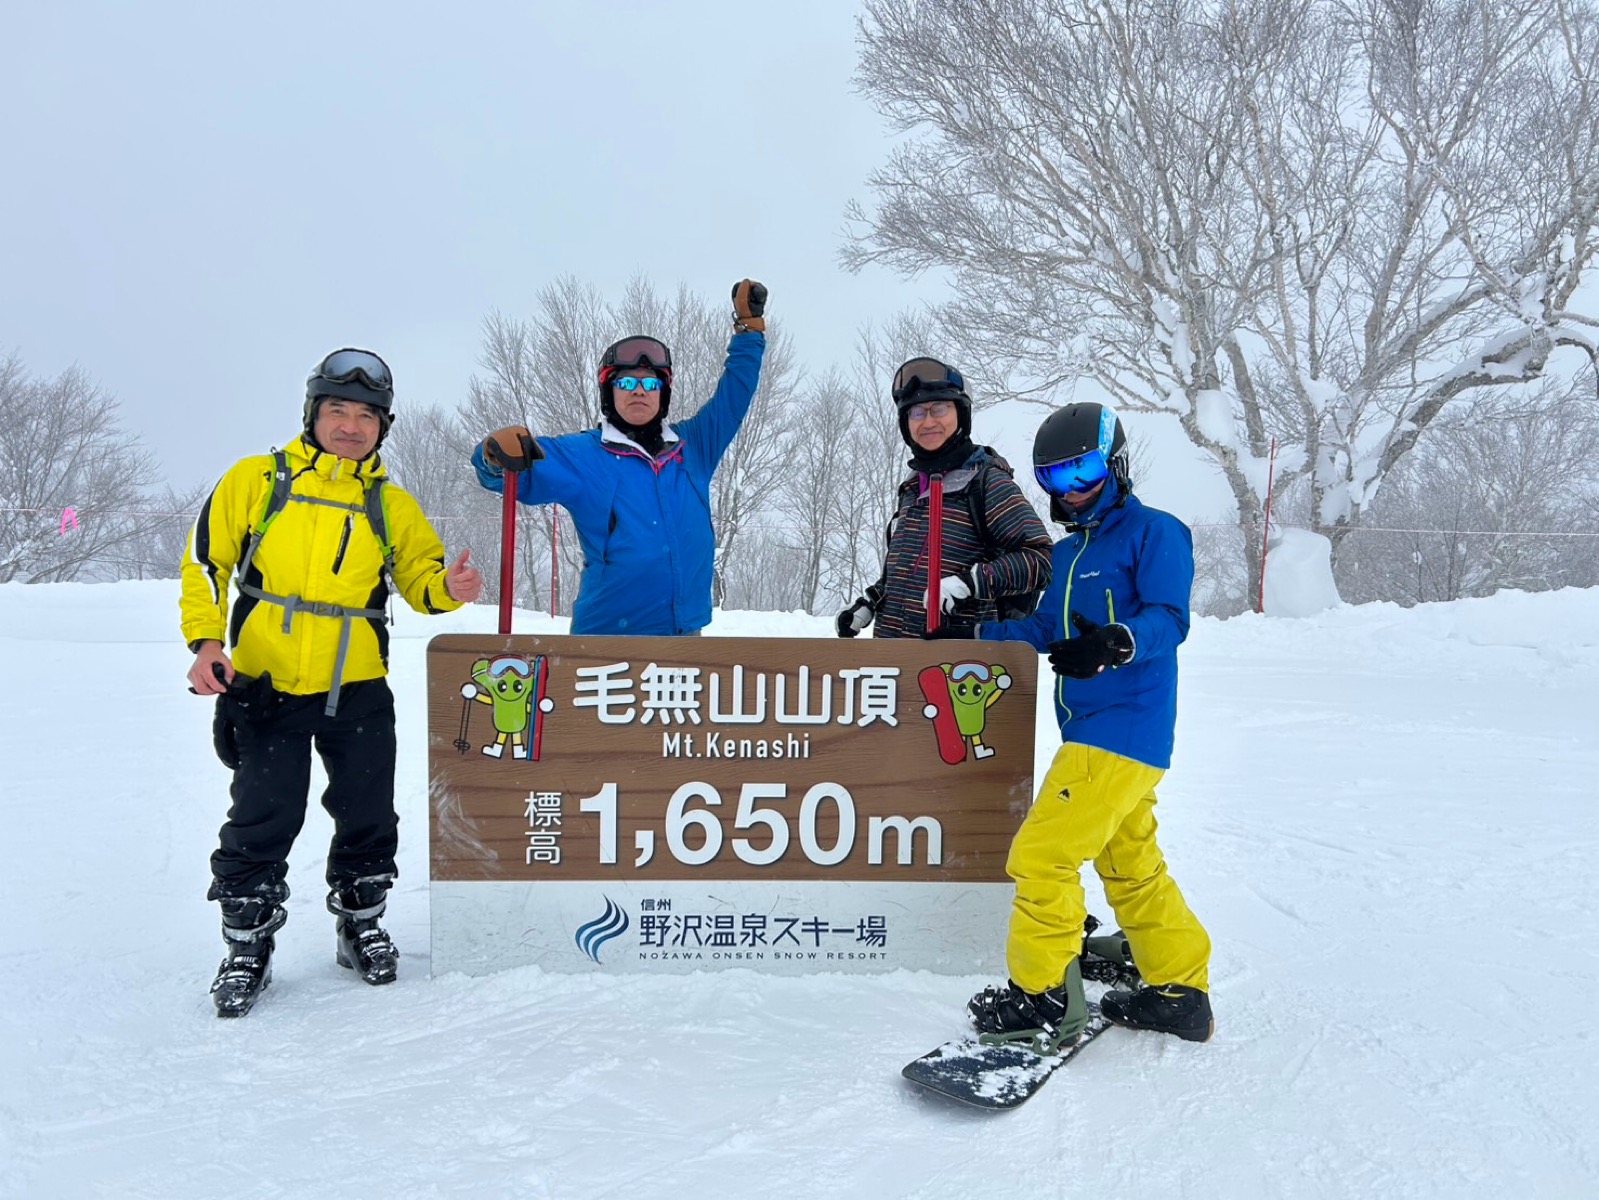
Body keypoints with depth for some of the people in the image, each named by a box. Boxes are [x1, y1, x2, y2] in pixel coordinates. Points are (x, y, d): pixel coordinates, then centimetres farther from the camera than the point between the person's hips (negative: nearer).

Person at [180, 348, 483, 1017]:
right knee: (262, 822, 2)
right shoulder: (255, 480, -1)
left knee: (368, 818, 9)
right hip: (266, 685, -2)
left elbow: (420, 577, 9)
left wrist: (448, 589, -14)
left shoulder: (391, 505, 5)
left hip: (358, 687, 2)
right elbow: (205, 563, 3)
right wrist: (206, 640, -10)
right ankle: (247, 943, 22)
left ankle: (360, 924, 31)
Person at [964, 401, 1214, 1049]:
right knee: (1132, 868, 16)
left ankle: (1043, 997, 2)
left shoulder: (1153, 532, -7)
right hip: (1091, 731, 9)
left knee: (1041, 853, -10)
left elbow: (1169, 618, -19)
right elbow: (1046, 629, 21)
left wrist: (1115, 643, -37)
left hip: (1124, 729, -9)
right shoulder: (1068, 552, 18)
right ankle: (1181, 994, 29)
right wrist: (973, 629, 16)